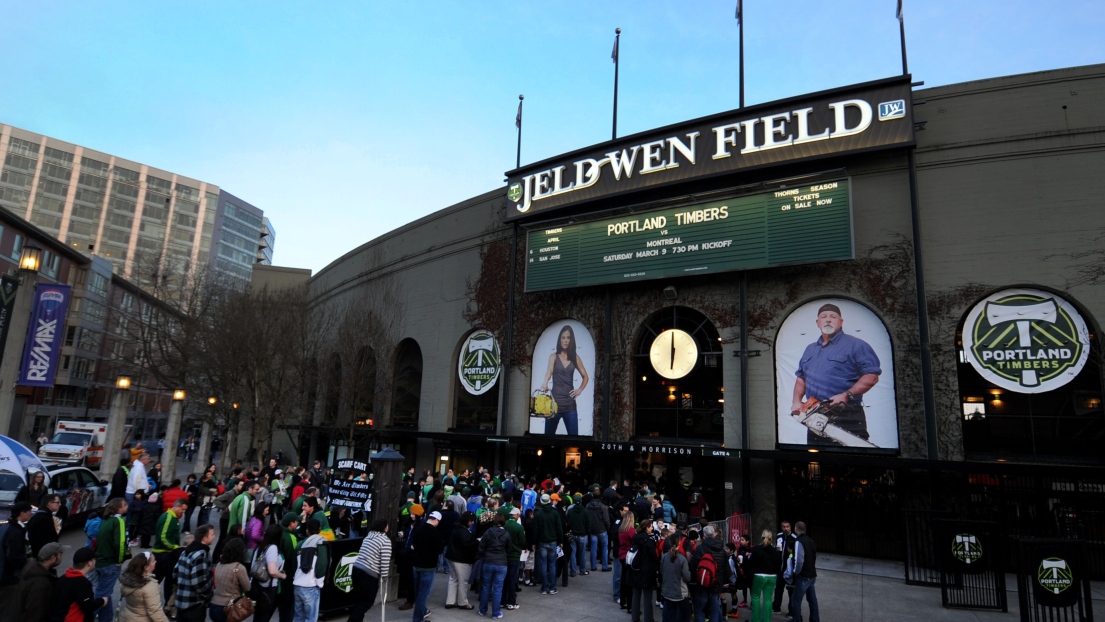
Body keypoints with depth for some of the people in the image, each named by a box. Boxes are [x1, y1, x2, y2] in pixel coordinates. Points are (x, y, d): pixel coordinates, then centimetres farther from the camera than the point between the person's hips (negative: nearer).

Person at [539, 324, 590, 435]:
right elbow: (549, 371, -17)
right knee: (549, 433, 2)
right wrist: (545, 383, -37)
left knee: (573, 434, 0)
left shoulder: (575, 358, 8)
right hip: (554, 402, -2)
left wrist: (579, 390, 3)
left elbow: (585, 377, 19)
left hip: (570, 404, 2)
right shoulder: (553, 357, 3)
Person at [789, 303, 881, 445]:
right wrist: (797, 401, 8)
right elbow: (801, 378, 24)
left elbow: (872, 376, -11)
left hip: (846, 419, -7)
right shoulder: (810, 349, 19)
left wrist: (847, 395, -21)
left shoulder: (856, 345, -4)